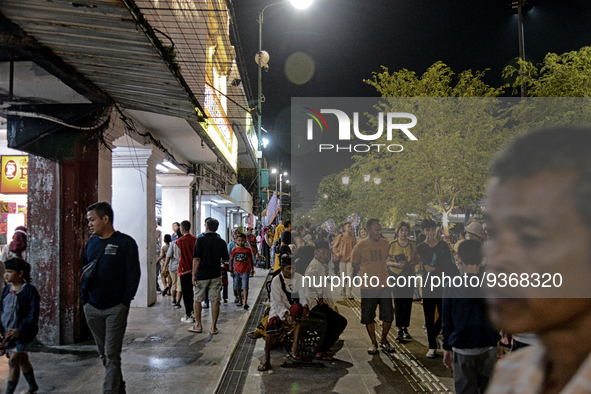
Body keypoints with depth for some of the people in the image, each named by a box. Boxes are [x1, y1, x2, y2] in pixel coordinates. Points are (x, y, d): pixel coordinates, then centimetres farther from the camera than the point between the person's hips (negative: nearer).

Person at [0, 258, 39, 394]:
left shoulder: (29, 290, -15)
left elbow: (33, 315, -18)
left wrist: (19, 331, -25)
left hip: (23, 333, -7)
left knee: (13, 361, -8)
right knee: (22, 360, 18)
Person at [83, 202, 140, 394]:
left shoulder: (125, 242, -7)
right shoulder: (91, 243, 10)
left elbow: (133, 274, -7)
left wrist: (125, 302, -10)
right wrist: (85, 299, 7)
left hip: (115, 309, -5)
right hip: (92, 309, 6)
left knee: (112, 355, -4)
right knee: (104, 354, 14)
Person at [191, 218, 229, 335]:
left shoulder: (200, 240, -9)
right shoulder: (221, 242, 1)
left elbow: (196, 258, -13)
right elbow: (225, 259, 8)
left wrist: (194, 275, -9)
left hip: (202, 274, -2)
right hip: (216, 275, 2)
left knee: (198, 300, 12)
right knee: (215, 301, 5)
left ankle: (198, 325, 18)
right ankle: (213, 327, 8)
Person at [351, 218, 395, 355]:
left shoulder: (385, 243, 4)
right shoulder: (360, 246, -7)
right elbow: (354, 264, 4)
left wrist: (378, 269, 8)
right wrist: (367, 271, -1)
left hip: (384, 286, 3)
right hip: (368, 287, -3)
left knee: (388, 315, 6)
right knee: (368, 317, 6)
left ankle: (384, 340, 27)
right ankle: (373, 343, 24)